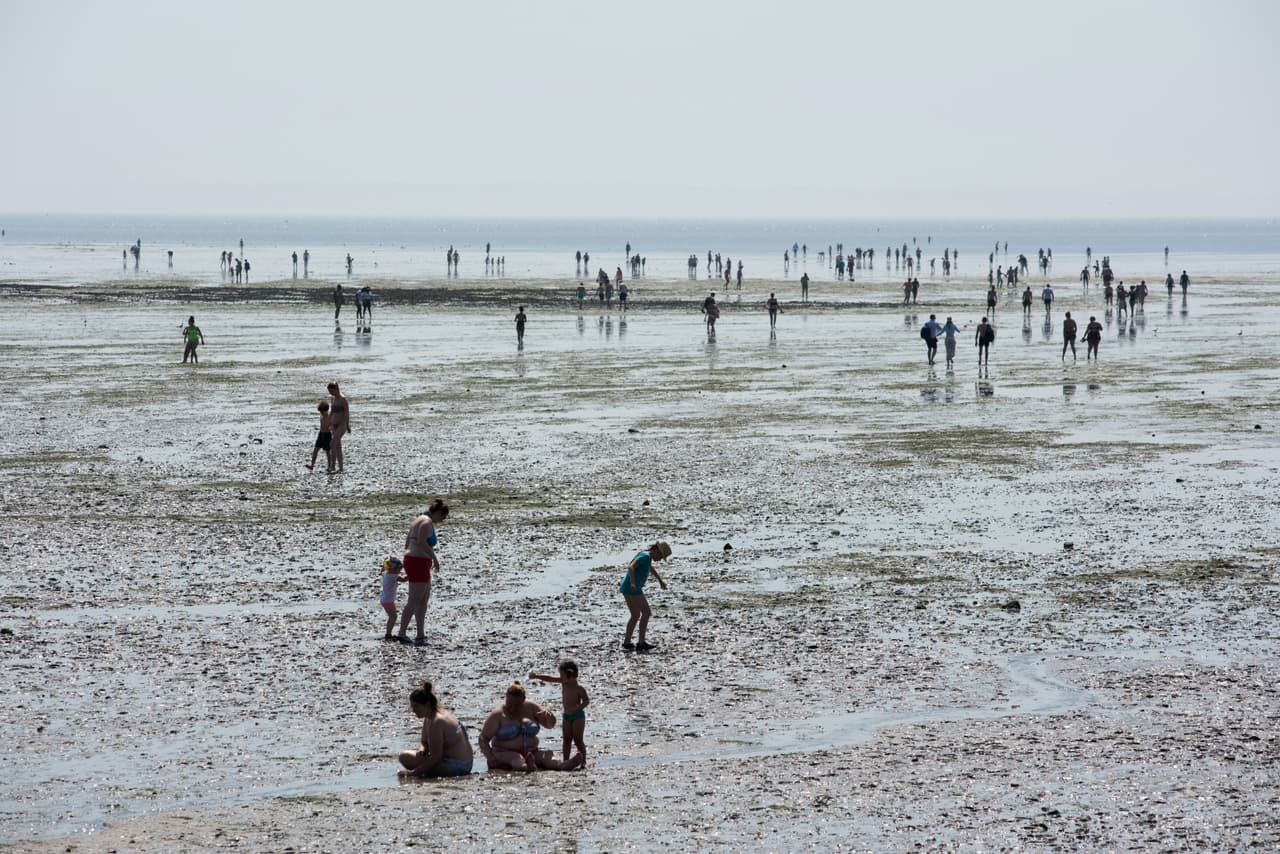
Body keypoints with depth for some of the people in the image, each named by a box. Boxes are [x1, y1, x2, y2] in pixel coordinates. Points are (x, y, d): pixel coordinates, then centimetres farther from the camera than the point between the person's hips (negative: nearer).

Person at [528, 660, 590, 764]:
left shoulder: (579, 689, -15)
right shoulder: (563, 682, 3)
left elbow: (586, 701, -12)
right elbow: (550, 679, 6)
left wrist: (577, 708, -26)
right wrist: (536, 676, 2)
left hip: (578, 716, -7)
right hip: (566, 716, 7)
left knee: (578, 740, -6)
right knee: (567, 740, 5)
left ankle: (583, 762, -1)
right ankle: (565, 761, 4)